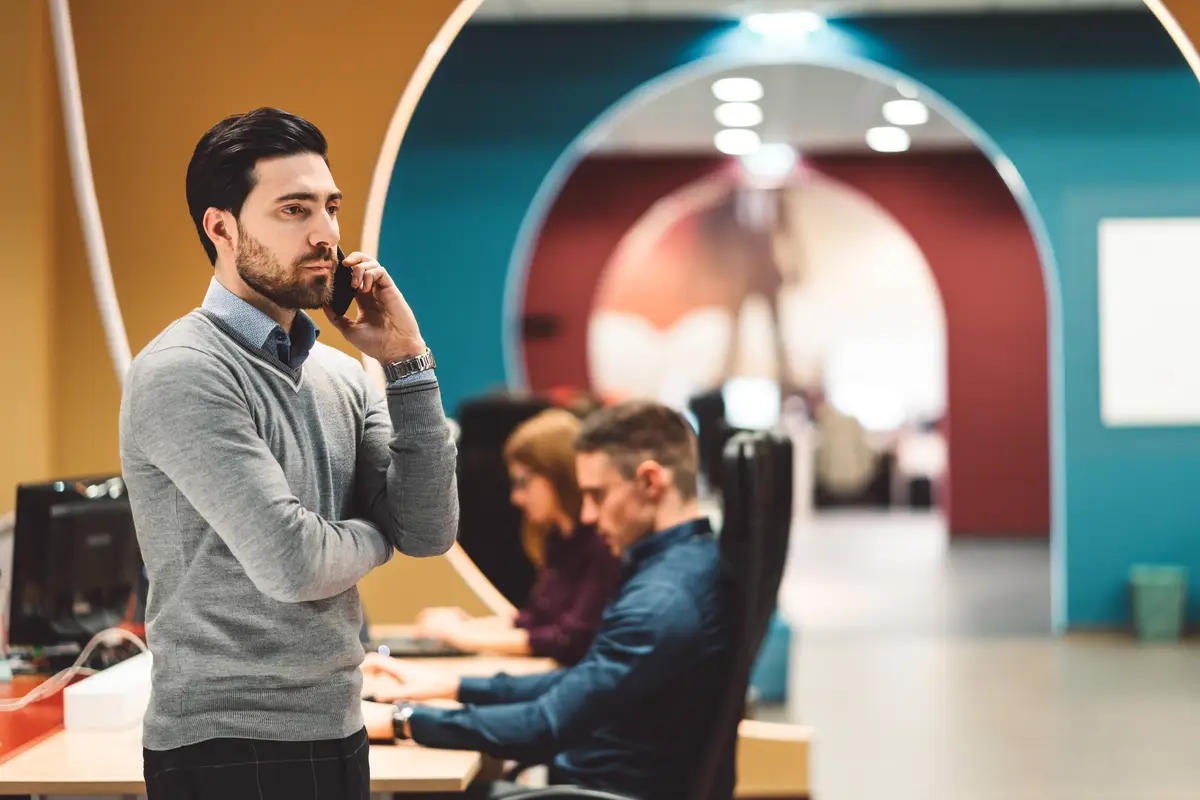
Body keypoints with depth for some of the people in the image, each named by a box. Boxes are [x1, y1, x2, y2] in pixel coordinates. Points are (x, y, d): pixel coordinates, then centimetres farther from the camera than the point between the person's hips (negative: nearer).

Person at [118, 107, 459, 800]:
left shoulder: (343, 375, 7)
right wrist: (374, 535, -2)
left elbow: (430, 532, -1)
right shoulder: (182, 373, -16)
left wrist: (408, 362, -6)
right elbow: (292, 563, -23)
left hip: (338, 729, 7)